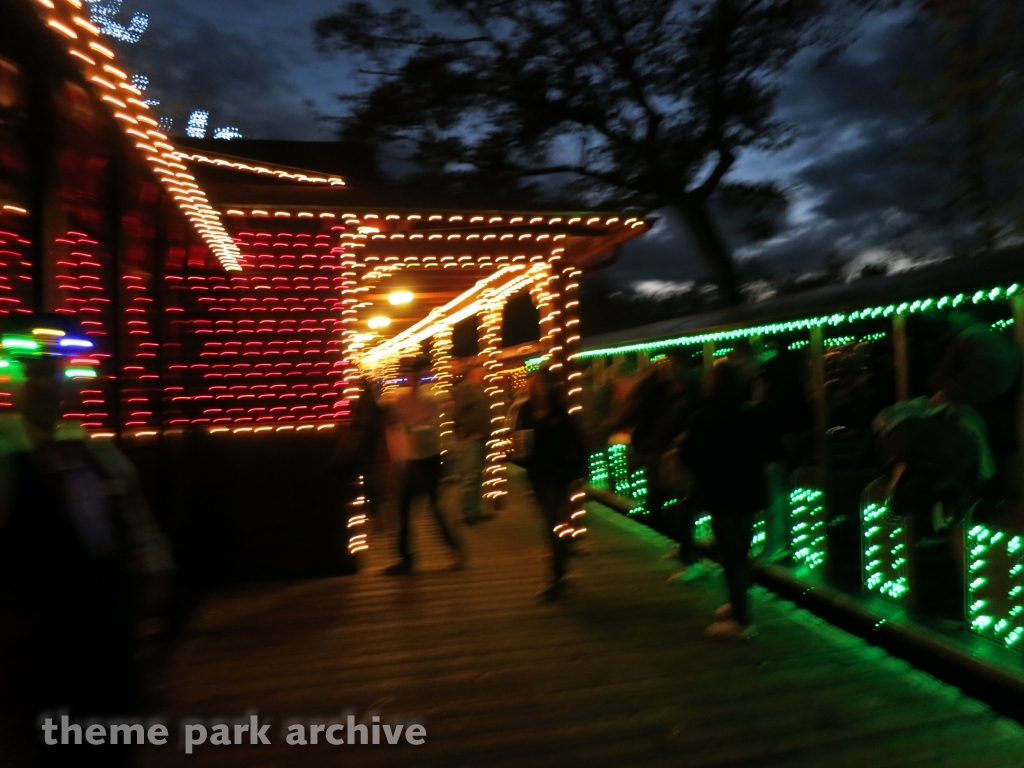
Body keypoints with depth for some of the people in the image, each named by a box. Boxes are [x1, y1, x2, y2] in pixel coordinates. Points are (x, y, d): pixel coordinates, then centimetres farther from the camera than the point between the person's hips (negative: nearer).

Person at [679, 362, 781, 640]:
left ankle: (741, 619, 6)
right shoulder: (752, 414, 0)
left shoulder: (704, 416, -14)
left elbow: (688, 455, -15)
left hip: (719, 491, -5)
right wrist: (752, 464, 14)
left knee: (730, 553, 2)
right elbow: (773, 450, 1)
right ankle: (738, 604, 34)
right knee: (741, 549, 20)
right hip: (749, 490, 6)